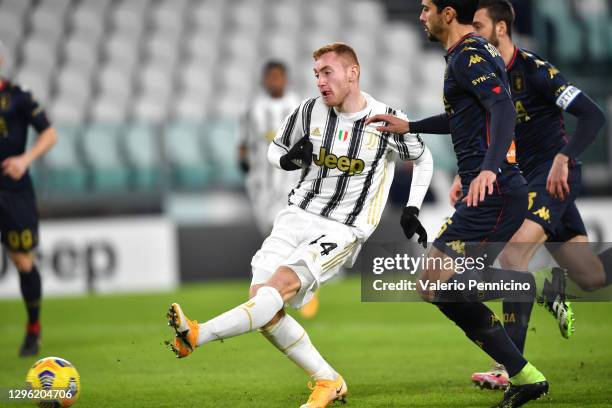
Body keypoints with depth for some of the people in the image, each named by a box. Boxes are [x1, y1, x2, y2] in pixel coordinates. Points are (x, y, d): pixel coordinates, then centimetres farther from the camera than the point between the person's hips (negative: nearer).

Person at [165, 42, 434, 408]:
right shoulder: (311, 111, 3)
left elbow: (424, 159, 14)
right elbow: (275, 149, 18)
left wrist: (412, 210, 5)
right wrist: (288, 159, -5)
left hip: (343, 230, -5)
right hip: (298, 216, 5)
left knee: (279, 286, -27)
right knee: (262, 304, -10)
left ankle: (196, 335, -37)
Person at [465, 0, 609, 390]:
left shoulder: (536, 71, -16)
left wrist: (563, 159, -29)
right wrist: (464, 177, 3)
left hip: (555, 176, -8)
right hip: (528, 181, 8)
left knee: (512, 254, -23)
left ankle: (510, 369, -22)